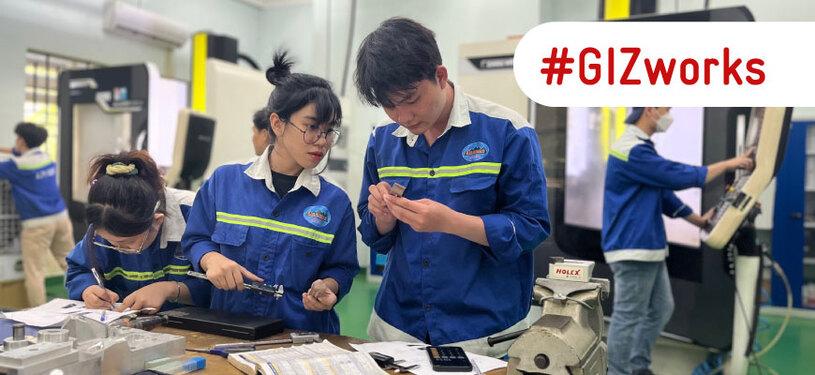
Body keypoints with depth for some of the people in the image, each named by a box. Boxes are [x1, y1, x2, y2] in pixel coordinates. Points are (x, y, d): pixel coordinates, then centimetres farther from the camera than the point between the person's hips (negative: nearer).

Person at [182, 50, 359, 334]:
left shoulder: (335, 202, 2)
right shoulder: (224, 181, 4)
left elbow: (341, 267, 11)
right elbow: (195, 239, 12)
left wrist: (327, 287, -10)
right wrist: (211, 258, -9)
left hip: (302, 333, 0)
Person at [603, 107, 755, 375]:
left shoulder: (640, 148, 14)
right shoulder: (632, 151, -19)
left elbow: (663, 191, 21)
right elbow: (681, 177, -17)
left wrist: (698, 220, 23)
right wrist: (729, 164, -5)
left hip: (649, 247, 11)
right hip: (632, 249, -11)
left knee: (661, 309, 17)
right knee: (628, 318, -1)